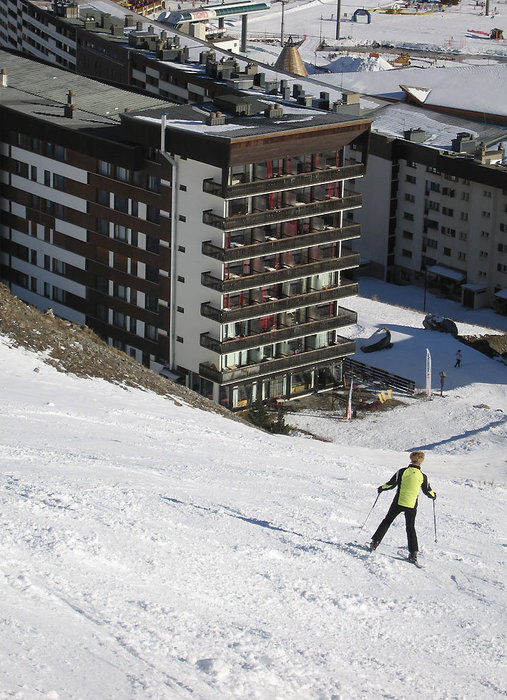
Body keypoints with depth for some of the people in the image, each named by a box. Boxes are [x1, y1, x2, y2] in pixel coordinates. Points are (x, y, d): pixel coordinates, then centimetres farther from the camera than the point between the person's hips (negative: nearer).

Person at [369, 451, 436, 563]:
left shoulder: (402, 472, -7)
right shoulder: (423, 477, -1)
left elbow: (391, 484, -3)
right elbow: (428, 491, 11)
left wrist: (382, 488, 16)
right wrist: (433, 495, 34)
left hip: (398, 503, -1)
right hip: (412, 506, 1)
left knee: (387, 521, 15)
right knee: (411, 528, 10)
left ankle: (375, 542, 14)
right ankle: (413, 553, 1)